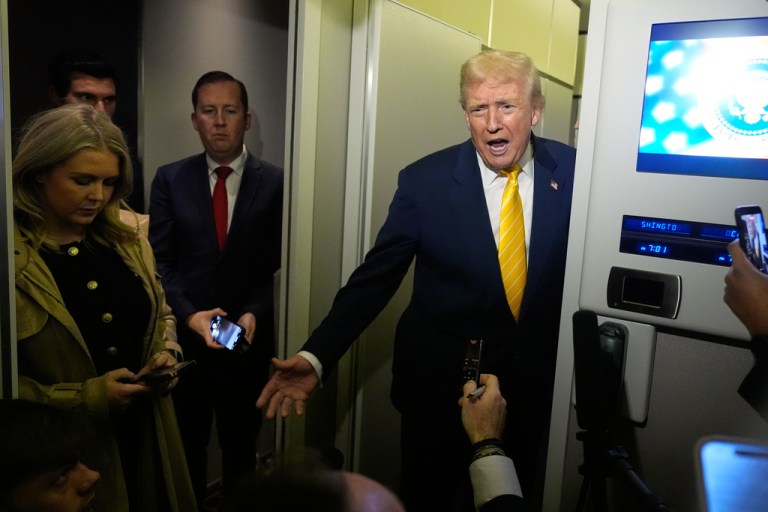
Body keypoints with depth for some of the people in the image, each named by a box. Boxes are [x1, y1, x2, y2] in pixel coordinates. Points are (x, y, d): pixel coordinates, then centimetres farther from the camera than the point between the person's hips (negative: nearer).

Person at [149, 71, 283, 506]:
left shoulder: (276, 182, -3)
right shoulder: (170, 179, 2)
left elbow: (279, 265, -5)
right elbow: (160, 261, -2)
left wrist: (254, 313, -18)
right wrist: (189, 314, -15)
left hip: (249, 341, -1)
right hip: (185, 339, 1)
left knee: (241, 447, 17)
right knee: (186, 447, 16)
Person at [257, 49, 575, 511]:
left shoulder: (573, 170, -6)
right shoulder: (425, 181, -11)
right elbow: (375, 278, -11)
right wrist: (316, 357, -17)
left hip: (536, 384, 2)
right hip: (439, 383, -1)